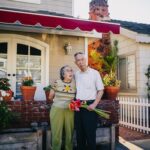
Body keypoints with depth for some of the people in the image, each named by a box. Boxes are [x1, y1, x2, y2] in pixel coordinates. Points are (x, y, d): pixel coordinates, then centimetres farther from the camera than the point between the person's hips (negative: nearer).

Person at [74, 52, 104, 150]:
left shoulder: (94, 73, -5)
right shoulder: (76, 74, 9)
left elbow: (101, 90, -5)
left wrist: (94, 104, -15)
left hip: (90, 105, -4)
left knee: (90, 132, 2)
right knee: (79, 132, 13)